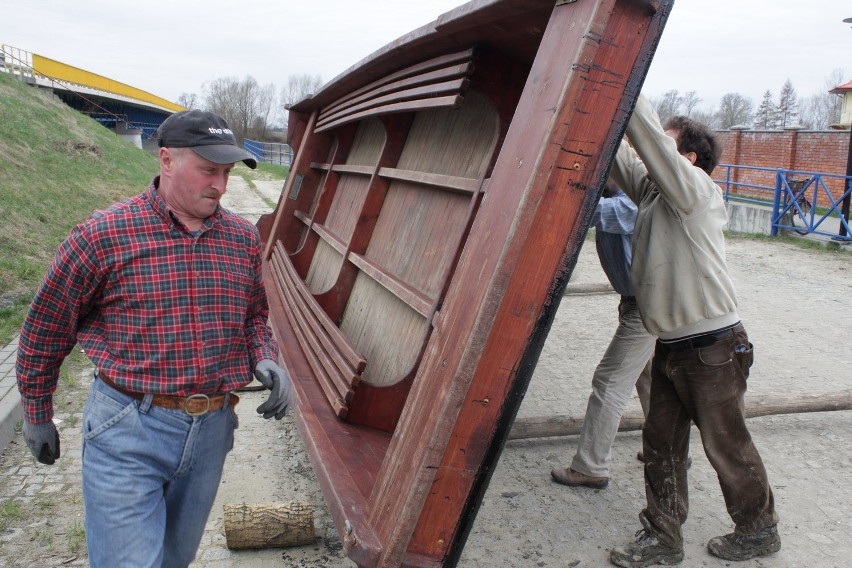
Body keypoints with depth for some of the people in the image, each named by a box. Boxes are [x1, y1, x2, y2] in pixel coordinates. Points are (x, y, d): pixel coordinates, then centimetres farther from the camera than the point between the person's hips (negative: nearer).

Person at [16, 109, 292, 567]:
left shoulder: (243, 238, 2)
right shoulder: (103, 235, -12)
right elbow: (45, 329, 0)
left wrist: (265, 359, -5)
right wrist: (36, 417, 9)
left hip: (212, 430, 5)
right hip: (127, 433, -5)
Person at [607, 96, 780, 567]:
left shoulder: (697, 189, -12)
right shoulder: (651, 190, 10)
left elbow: (650, 140, -25)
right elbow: (618, 153, 10)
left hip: (712, 346, -8)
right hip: (670, 346, 8)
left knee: (726, 445, 8)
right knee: (661, 441, 11)